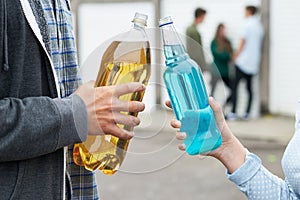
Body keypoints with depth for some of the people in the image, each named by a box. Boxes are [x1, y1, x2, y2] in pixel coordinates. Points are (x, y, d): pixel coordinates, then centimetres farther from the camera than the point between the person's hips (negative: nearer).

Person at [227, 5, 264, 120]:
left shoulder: (249, 24, -10)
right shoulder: (259, 25, 11)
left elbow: (243, 41, -9)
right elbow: (259, 44, 15)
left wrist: (236, 55, 2)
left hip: (243, 61, -7)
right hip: (253, 62, 7)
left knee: (235, 86, -5)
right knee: (249, 87, 11)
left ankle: (233, 113, -10)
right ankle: (247, 113, 9)